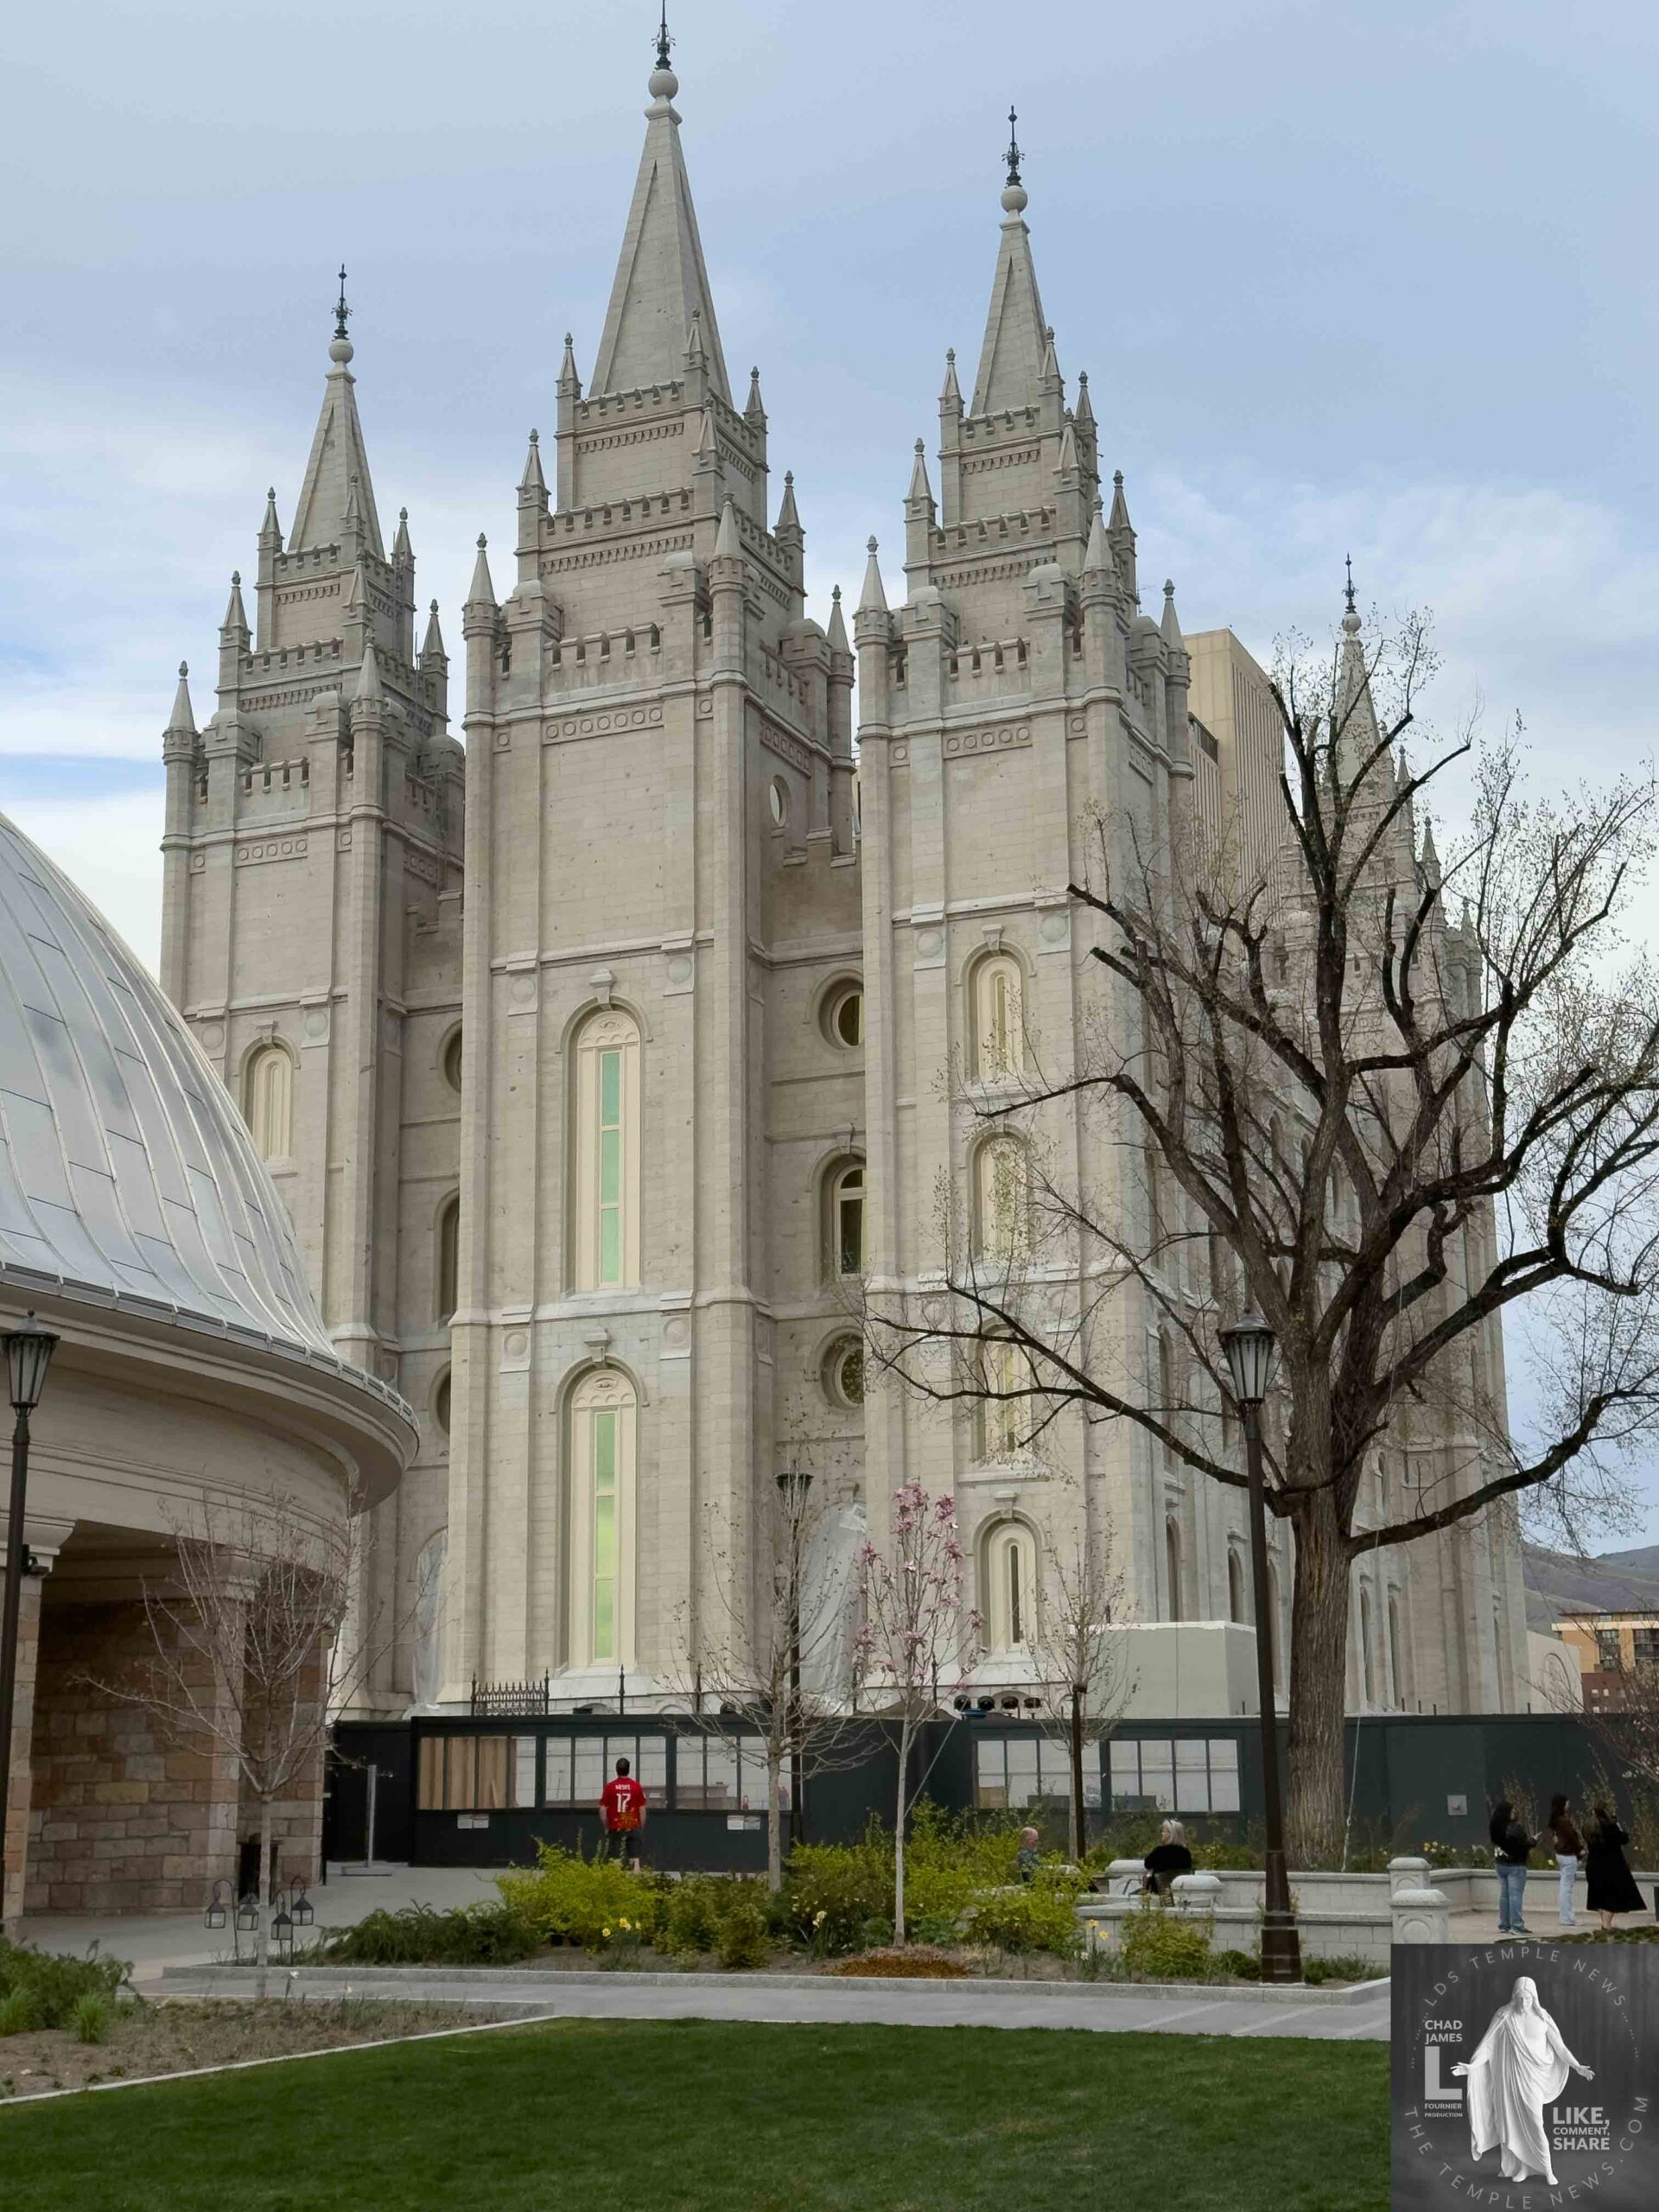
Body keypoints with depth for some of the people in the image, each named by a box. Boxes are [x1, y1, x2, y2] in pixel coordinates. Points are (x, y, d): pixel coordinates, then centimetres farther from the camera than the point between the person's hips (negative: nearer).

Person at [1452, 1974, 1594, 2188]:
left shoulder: (1542, 2018, -2)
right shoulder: (1504, 2016, -5)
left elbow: (1559, 2046, 3)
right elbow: (1488, 2044, -6)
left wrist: (1578, 2067, -4)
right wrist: (1471, 2066, -15)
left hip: (1532, 2078, 0)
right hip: (1509, 2076, 1)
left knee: (1534, 2124, -4)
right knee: (1512, 2122, 4)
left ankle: (1546, 2170, 7)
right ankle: (1519, 2167, 17)